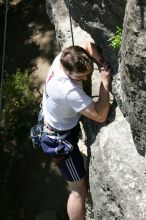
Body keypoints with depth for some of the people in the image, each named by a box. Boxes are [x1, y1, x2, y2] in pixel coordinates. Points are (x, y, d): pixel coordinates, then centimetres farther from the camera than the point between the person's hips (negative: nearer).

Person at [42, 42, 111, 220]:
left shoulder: (63, 58, -19)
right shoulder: (69, 90, -41)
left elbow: (89, 46, -2)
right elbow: (100, 116, -38)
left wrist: (103, 64, -20)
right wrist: (105, 82, -33)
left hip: (52, 123, 9)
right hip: (60, 138, -9)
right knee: (79, 191, 0)